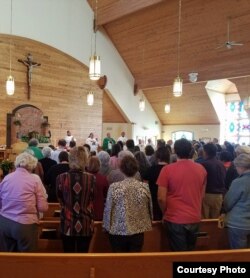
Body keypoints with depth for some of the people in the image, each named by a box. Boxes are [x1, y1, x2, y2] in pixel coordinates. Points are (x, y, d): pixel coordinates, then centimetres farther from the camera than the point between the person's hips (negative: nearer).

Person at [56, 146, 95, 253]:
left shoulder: (61, 178, -12)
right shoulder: (91, 178, -12)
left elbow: (60, 200, 3)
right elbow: (93, 201, 3)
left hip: (68, 225, 0)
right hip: (86, 226, 0)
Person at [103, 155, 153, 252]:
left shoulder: (114, 187, -12)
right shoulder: (144, 187, -6)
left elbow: (108, 210, -7)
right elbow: (150, 209, 4)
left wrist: (107, 226, 8)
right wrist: (147, 225, 20)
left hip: (118, 231, -2)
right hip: (138, 231, 2)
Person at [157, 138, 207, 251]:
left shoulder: (167, 169, -13)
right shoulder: (201, 169, 0)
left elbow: (161, 198, -13)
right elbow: (202, 195, 10)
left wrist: (165, 213, 4)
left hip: (175, 219, -4)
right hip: (195, 218, 4)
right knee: (191, 252, 21)